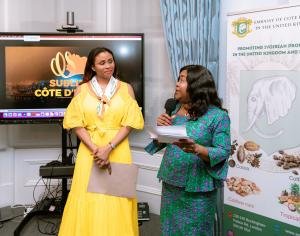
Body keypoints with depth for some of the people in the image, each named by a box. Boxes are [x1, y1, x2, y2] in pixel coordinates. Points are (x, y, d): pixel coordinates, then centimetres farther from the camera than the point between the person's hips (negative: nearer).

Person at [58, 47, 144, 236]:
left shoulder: (126, 88, 4)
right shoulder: (82, 89, 5)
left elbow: (129, 124, -2)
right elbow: (77, 124, -1)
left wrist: (108, 148, -14)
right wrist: (95, 150, -13)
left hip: (118, 151, 0)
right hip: (89, 151, 1)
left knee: (116, 198, 1)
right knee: (88, 197, 1)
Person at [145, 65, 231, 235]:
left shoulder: (218, 115, -12)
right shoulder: (174, 109, 5)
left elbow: (223, 152, -15)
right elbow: (161, 143, 12)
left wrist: (197, 149, -31)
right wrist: (160, 127, -9)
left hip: (198, 189, -5)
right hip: (171, 184, 6)